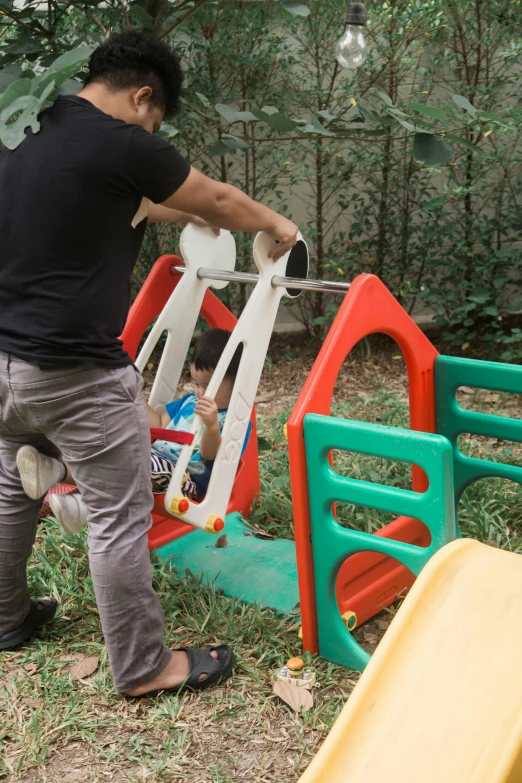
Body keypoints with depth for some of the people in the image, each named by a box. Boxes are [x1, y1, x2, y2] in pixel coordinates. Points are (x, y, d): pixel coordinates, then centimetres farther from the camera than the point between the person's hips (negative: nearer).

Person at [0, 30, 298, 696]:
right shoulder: (121, 144, -14)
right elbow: (219, 201, 0)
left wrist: (184, 214, 35)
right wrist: (276, 225, 19)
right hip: (76, 374, -9)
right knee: (119, 518, 3)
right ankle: (143, 667, 17)